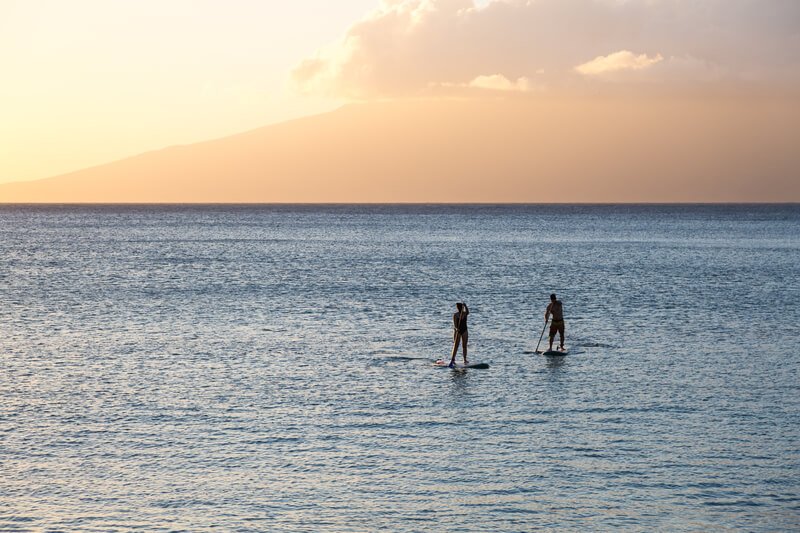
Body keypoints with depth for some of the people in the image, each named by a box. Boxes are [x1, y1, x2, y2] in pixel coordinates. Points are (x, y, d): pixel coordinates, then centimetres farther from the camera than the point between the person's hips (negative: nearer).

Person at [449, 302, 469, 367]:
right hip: (457, 331, -3)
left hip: (464, 331, 3)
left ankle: (465, 360, 8)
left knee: (464, 346, 5)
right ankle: (452, 360, -6)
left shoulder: (465, 313, 1)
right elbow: (455, 323, -15)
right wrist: (456, 328, -33)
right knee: (456, 346, -6)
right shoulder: (455, 315, -7)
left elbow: (467, 312, -24)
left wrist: (465, 306, -39)